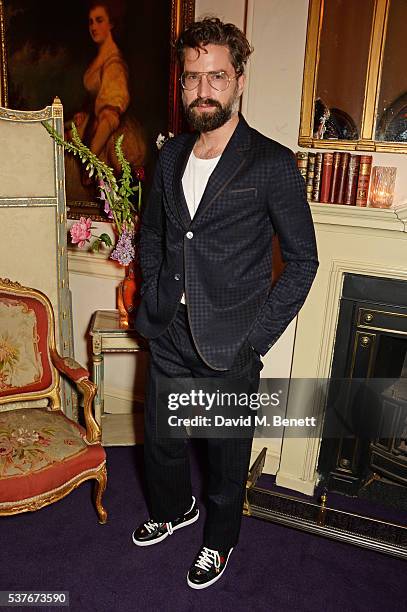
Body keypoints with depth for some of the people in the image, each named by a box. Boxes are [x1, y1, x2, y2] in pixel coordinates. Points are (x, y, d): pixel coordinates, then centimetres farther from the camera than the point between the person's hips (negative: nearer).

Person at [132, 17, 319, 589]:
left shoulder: (272, 164, -12)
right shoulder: (170, 155, 5)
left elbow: (302, 259, -8)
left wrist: (258, 334, -12)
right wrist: (154, 293, 5)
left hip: (229, 348, -5)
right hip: (170, 334, 5)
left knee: (227, 455, 15)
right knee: (160, 439, 22)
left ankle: (220, 540, 44)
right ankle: (174, 509, 53)